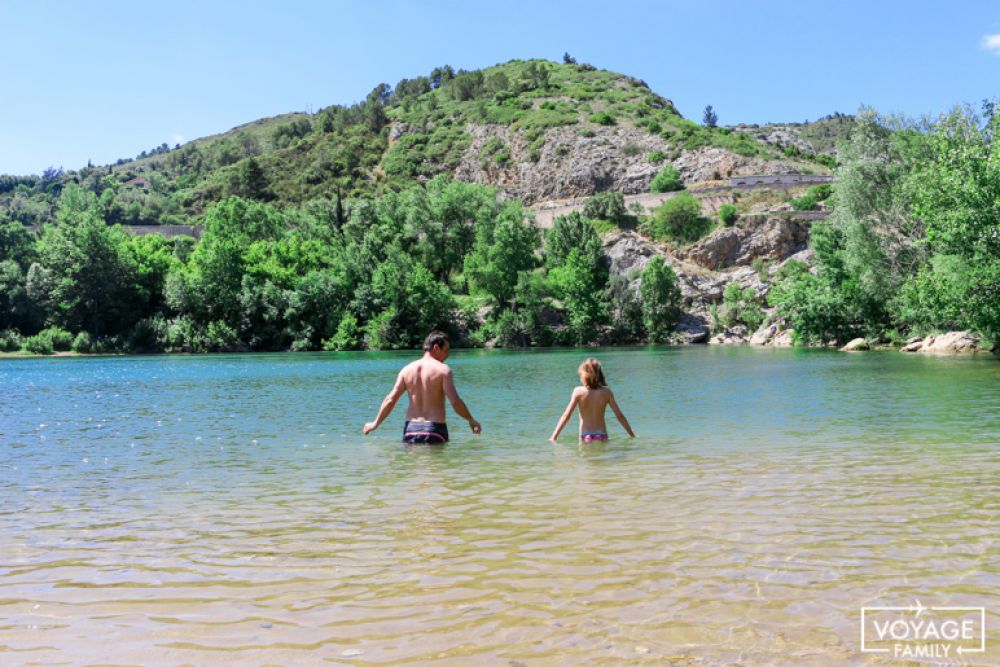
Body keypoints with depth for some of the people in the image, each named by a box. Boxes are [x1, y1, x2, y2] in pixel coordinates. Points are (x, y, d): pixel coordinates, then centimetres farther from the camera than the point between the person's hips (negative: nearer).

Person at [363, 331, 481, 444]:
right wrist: (471, 420, 2)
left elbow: (390, 400, 2)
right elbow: (455, 402, -13)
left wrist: (375, 424, 11)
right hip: (434, 429, -4)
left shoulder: (407, 369, 7)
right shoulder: (443, 369, -6)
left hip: (411, 428, 4)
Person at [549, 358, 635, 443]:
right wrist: (633, 436, 15)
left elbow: (566, 416, -4)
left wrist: (553, 437, 1)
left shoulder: (578, 391, -2)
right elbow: (620, 416, 6)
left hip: (585, 437, -1)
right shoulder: (606, 392, 3)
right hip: (602, 436, 1)